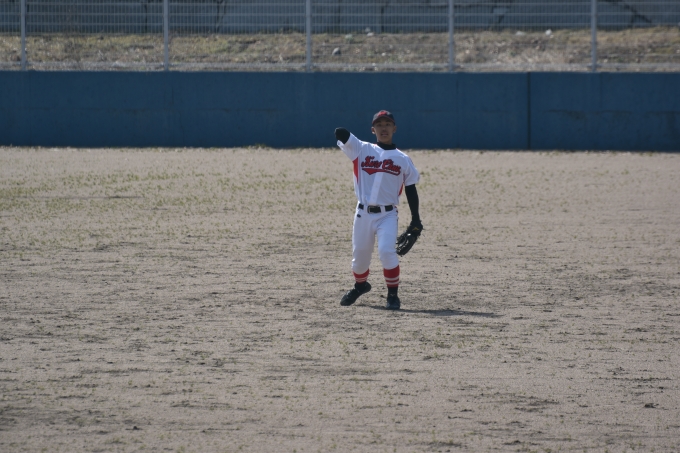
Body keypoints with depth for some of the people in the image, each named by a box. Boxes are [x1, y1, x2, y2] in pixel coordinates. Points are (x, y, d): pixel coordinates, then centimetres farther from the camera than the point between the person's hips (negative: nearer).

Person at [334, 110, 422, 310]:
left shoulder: (403, 159, 5)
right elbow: (341, 135, -8)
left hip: (387, 215, -2)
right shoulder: (362, 150, 5)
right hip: (363, 213, 2)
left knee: (387, 251, -20)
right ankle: (360, 285, 42)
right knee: (359, 254, 11)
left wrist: (415, 218, 6)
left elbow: (410, 189, 8)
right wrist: (342, 134, -27)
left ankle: (393, 294, -4)